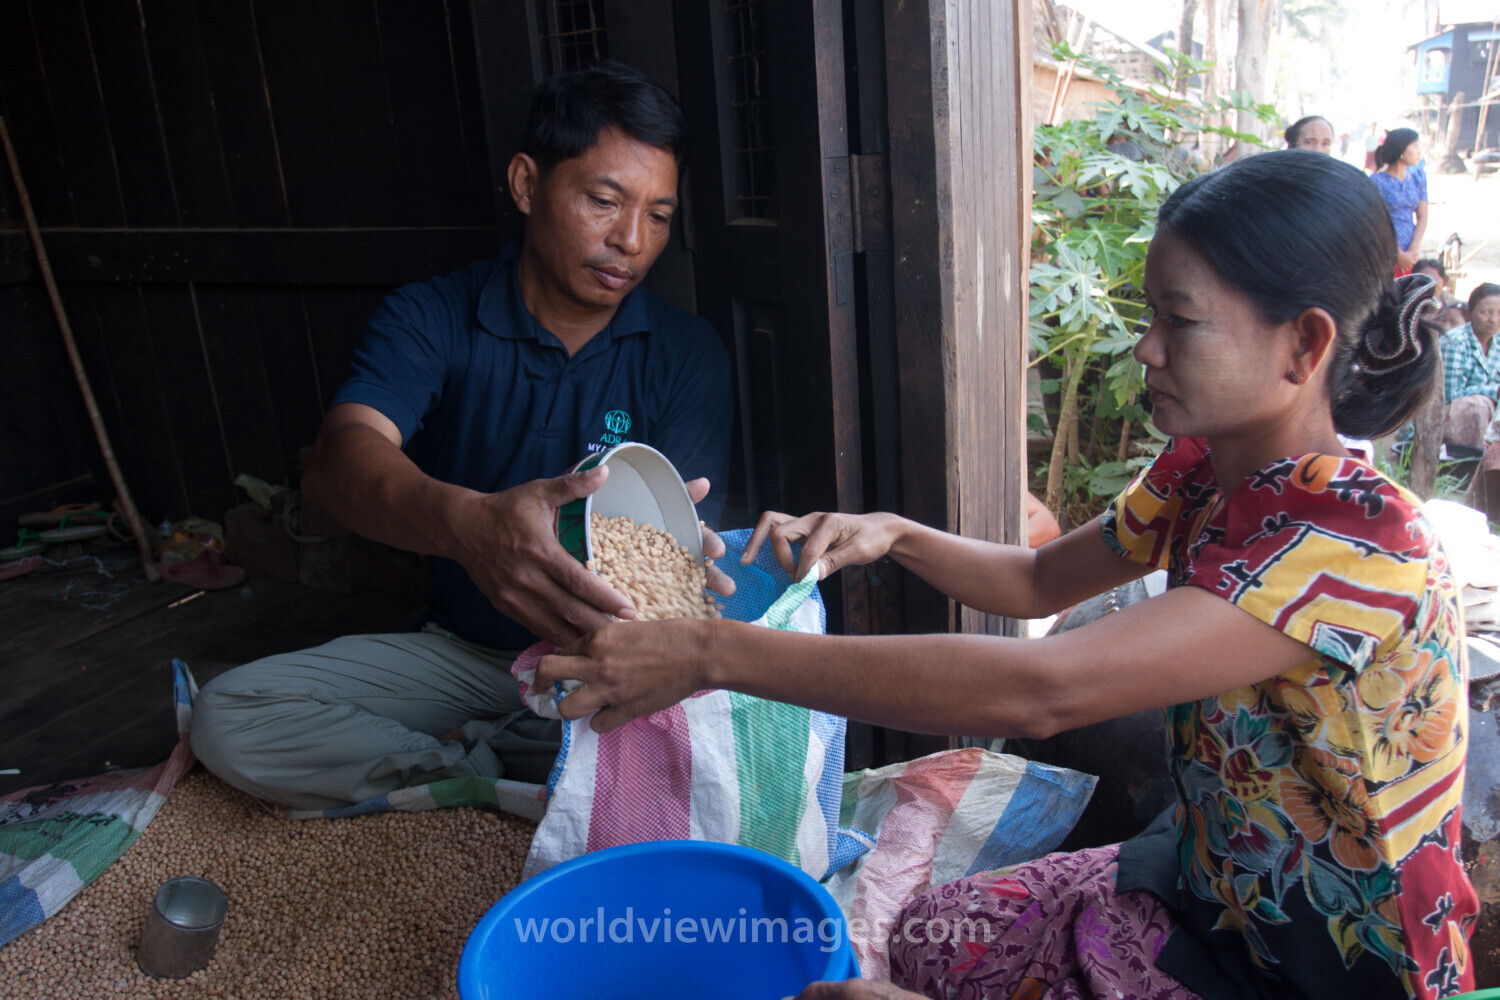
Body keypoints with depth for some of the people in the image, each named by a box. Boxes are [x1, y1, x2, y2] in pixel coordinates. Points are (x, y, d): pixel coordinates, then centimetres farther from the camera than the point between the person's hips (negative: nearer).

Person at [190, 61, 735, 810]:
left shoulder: (686, 354, -6)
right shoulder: (431, 319, -8)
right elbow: (341, 460, -27)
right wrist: (466, 523, -51)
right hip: (459, 650, 1)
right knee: (228, 718, -15)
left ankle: (457, 751, -12)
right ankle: (510, 774, -12)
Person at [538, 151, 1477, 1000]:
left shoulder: (1360, 545, -32)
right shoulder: (1200, 471, -4)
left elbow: (1037, 690, -41)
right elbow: (1039, 582, 8)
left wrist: (710, 653, -41)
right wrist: (891, 535, -12)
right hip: (1206, 888, 7)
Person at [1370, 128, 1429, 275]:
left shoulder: (1419, 176, 11)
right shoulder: (1377, 180, -7)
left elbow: (1422, 217, 9)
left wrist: (1413, 251, -4)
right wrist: (1400, 255, -10)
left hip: (1411, 254, 5)